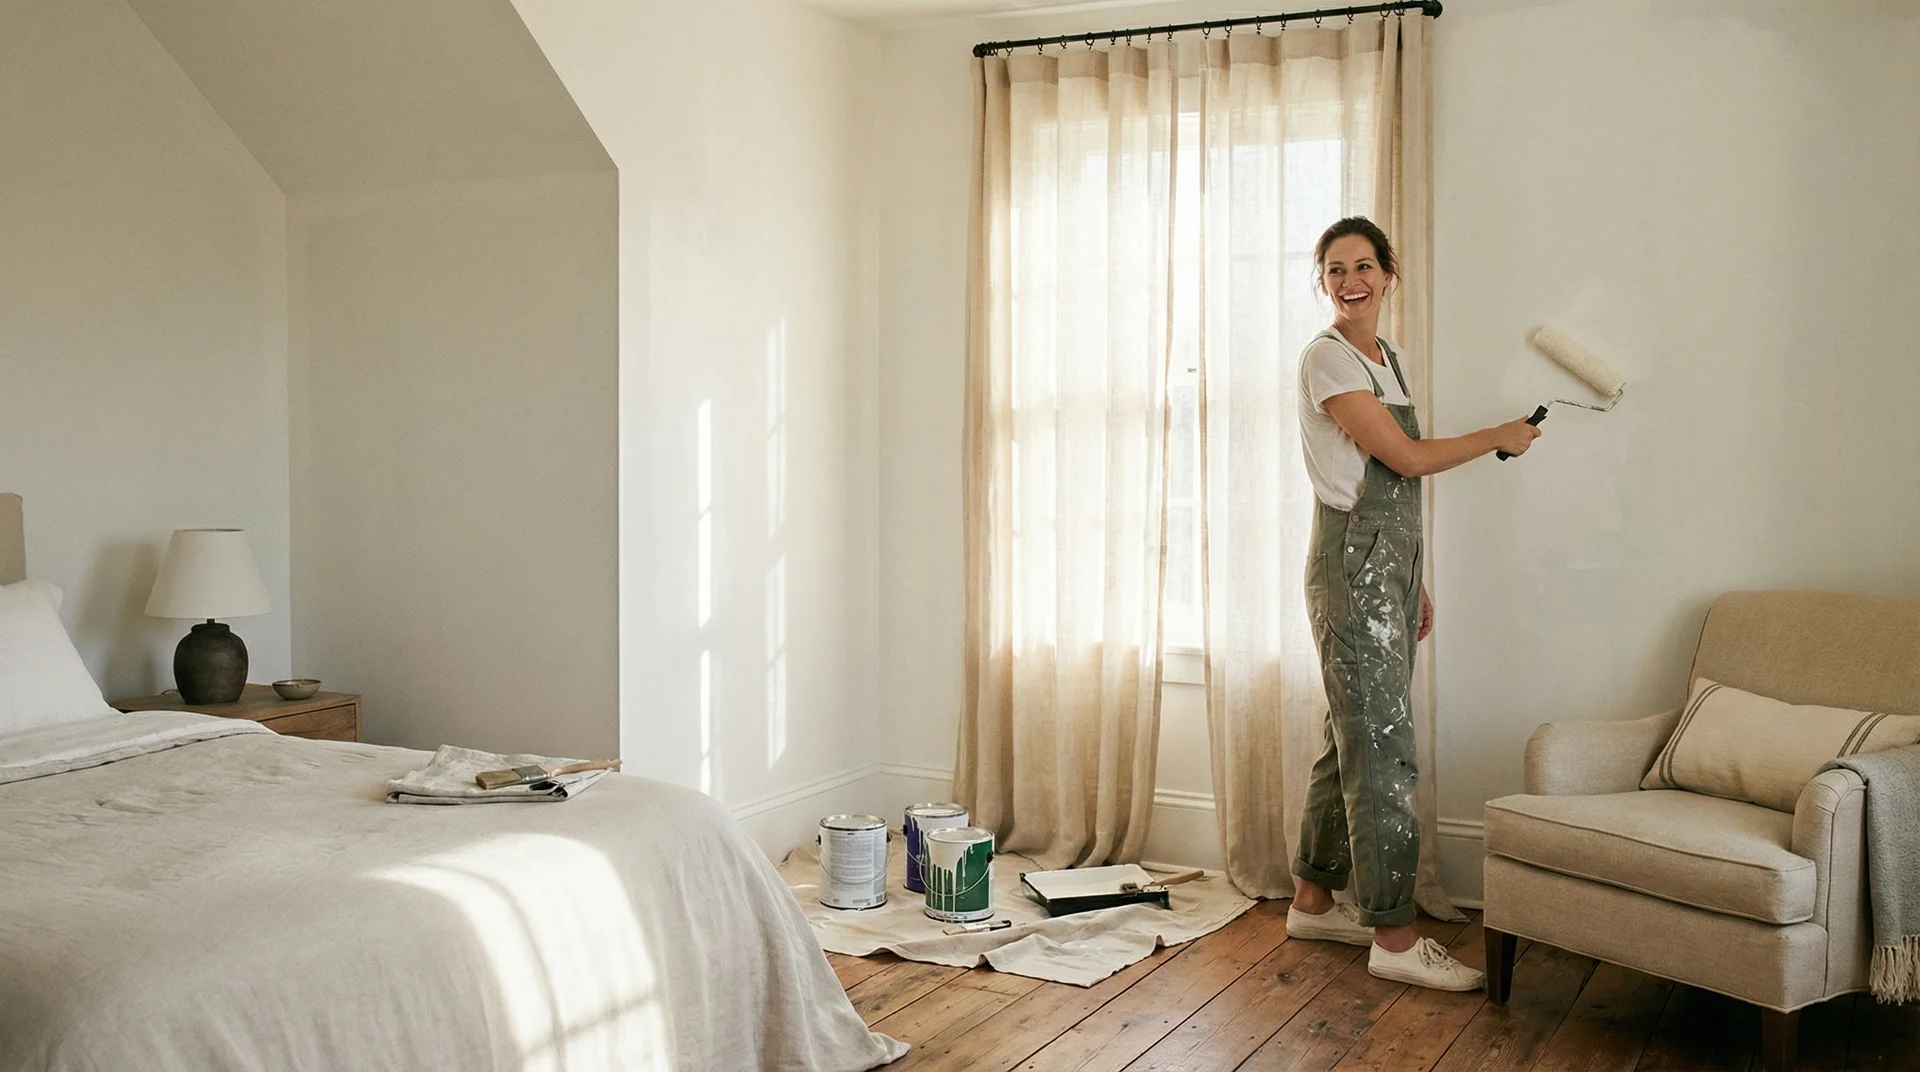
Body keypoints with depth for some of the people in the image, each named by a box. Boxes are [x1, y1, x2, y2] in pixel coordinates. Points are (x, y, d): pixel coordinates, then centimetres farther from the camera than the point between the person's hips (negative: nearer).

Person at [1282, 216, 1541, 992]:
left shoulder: (1384, 357, 16)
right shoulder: (1327, 358, -11)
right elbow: (1408, 458, -14)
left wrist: (1413, 585, 18)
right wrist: (1498, 437, -1)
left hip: (1391, 561, 9)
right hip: (1351, 561, -9)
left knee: (1353, 739, 13)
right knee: (1381, 748, -8)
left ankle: (1313, 900, 23)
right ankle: (1393, 937, -3)